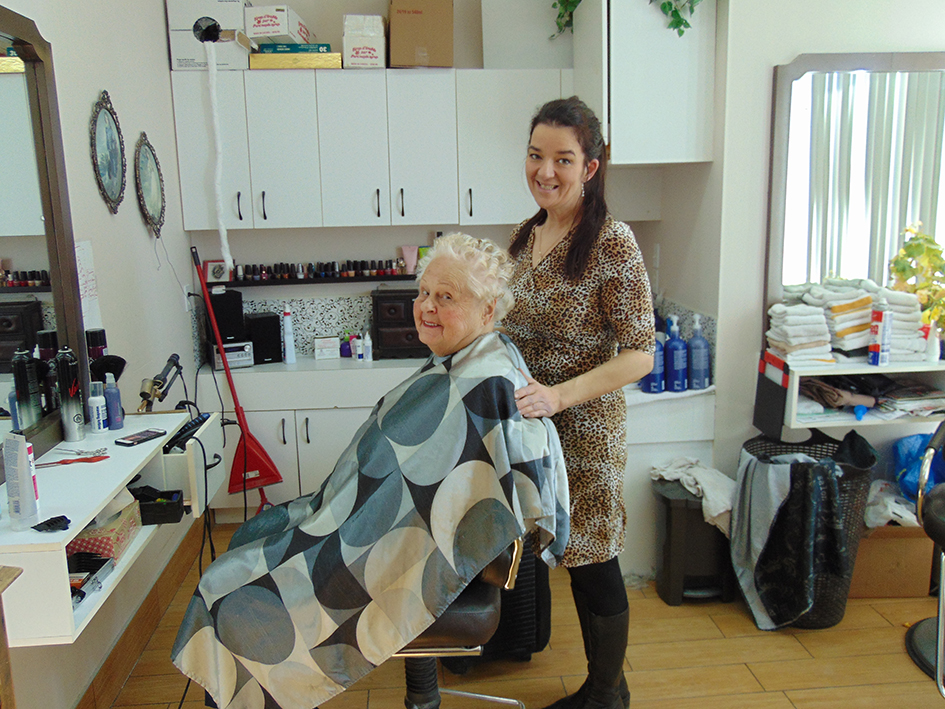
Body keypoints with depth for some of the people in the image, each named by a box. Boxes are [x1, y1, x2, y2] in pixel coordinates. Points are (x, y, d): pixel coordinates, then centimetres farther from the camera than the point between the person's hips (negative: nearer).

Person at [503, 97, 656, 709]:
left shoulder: (612, 241, -16)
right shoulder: (528, 235, 7)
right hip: (531, 424, 7)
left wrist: (559, 395, -27)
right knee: (574, 558, 19)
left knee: (593, 563, 7)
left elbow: (639, 355, -18)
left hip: (585, 427, -7)